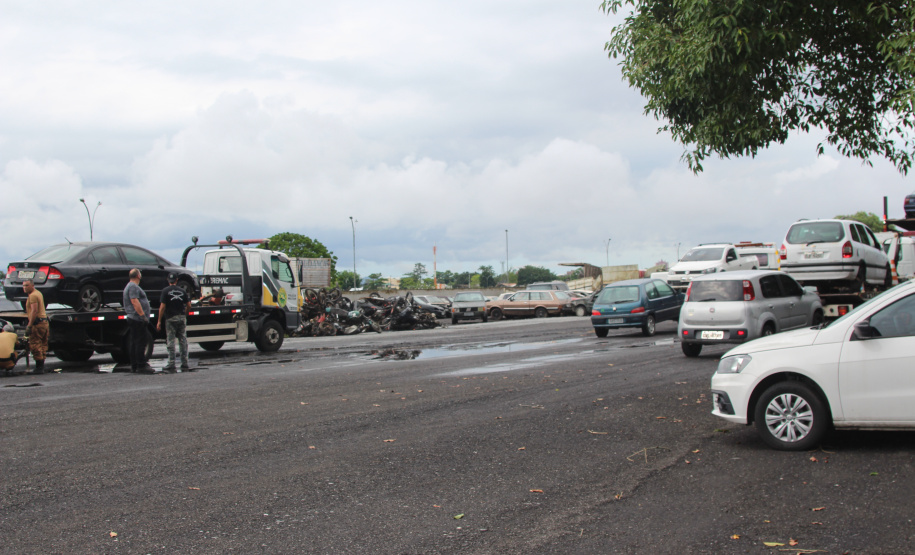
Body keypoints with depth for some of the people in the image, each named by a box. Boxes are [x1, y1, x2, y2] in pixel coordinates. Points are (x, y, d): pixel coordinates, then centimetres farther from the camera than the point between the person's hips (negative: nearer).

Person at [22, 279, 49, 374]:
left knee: (35, 345, -9)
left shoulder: (33, 295, -13)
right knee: (42, 346, 11)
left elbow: (34, 311, -21)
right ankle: (41, 367, 14)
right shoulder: (38, 293, 19)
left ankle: (39, 368, -11)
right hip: (44, 322, 10)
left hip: (38, 323, -10)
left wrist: (29, 325, -22)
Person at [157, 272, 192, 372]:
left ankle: (171, 365, -1)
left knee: (170, 342, 1)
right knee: (183, 341, 6)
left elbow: (162, 307, -9)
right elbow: (189, 306, 5)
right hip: (182, 318, 3)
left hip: (170, 318, -3)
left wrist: (159, 321, -5)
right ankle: (184, 365, 6)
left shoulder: (165, 291, -3)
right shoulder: (182, 291, 7)